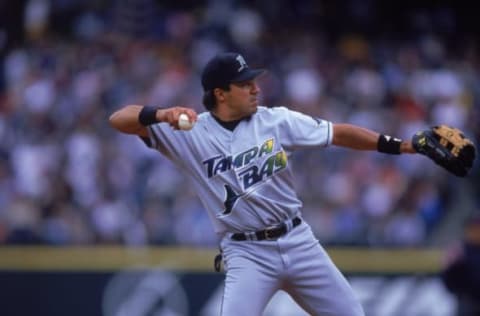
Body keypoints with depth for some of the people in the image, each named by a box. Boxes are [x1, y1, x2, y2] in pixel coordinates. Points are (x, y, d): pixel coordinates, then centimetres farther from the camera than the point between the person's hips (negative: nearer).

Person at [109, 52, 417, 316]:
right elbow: (119, 119, -14)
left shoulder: (276, 120, 0)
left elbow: (339, 133, 2)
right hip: (246, 253, -3)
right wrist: (161, 114, -35)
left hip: (298, 241, 3)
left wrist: (399, 145, -6)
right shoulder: (190, 133, -7)